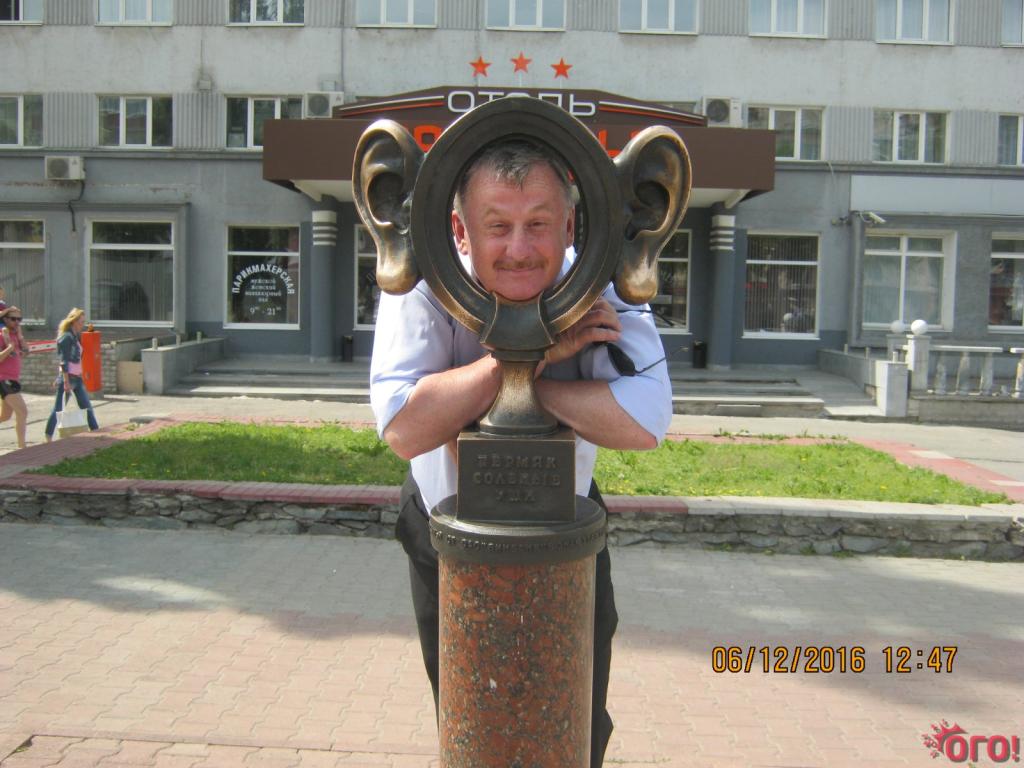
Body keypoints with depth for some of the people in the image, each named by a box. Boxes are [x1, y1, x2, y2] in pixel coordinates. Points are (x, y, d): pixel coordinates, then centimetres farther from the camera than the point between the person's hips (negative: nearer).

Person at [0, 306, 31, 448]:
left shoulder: (15, 334, 13)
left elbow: (25, 351, 3)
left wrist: (20, 334, -2)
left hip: (13, 379, 9)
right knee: (22, 412, -14)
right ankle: (22, 447, -13)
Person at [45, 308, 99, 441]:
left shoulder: (76, 336, 13)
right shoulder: (66, 337, -13)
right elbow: (64, 362, -17)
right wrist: (66, 382, -20)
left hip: (77, 377, 9)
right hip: (68, 377, -9)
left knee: (87, 407, 7)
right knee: (59, 408, -1)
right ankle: (49, 437, 8)